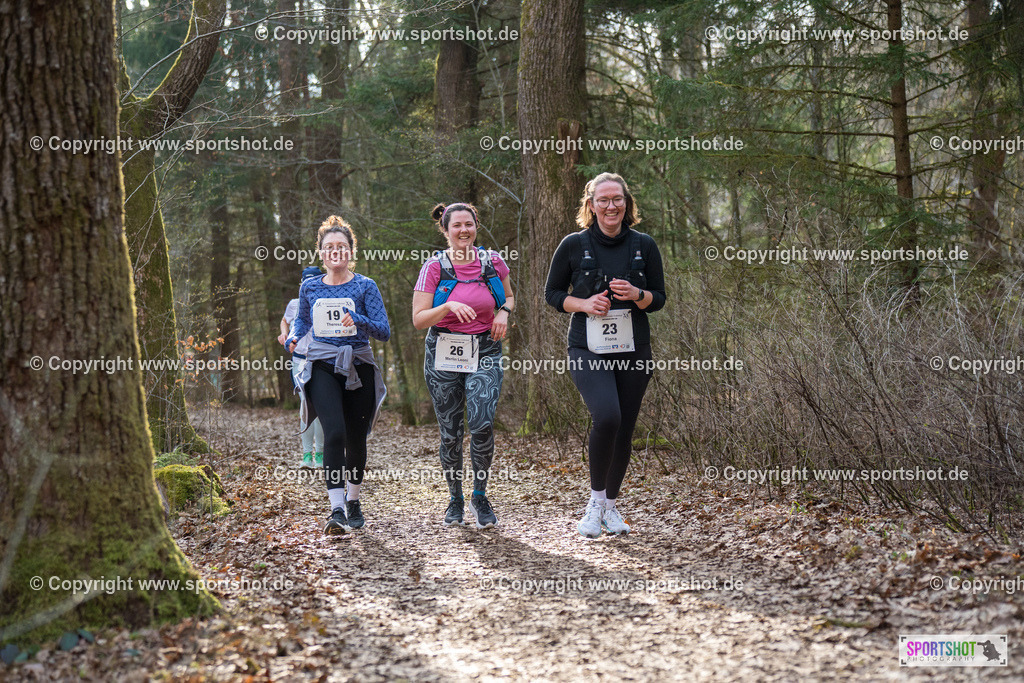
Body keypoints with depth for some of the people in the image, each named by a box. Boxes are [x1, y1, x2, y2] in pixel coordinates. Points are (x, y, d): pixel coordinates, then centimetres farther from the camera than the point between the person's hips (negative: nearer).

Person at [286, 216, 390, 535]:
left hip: (358, 367, 0)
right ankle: (337, 510, -23)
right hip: (322, 366, 0)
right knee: (334, 433, -19)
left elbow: (384, 331, -6)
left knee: (356, 439, 7)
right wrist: (293, 337, 7)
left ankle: (353, 502, 31)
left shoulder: (365, 286, 1)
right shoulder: (310, 288, 9)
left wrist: (358, 320, -25)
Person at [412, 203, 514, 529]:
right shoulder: (434, 267, -4)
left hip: (484, 352, 1)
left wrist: (504, 312, -1)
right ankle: (455, 499, 24)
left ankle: (479, 496, 2)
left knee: (483, 424, -17)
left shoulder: (492, 261, 3)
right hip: (443, 354, 0)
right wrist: (449, 307, -23)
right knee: (450, 432, 4)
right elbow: (419, 319, -7)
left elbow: (509, 296, 21)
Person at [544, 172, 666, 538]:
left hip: (633, 350, 3)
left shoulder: (644, 245, 4)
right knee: (607, 417, -24)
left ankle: (610, 506, 26)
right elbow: (552, 293, 7)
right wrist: (584, 304, -12)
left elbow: (659, 298, 9)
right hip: (588, 350, -3)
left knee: (624, 429, 6)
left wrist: (636, 295, -13)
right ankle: (595, 498, -3)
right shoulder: (573, 245, -2)